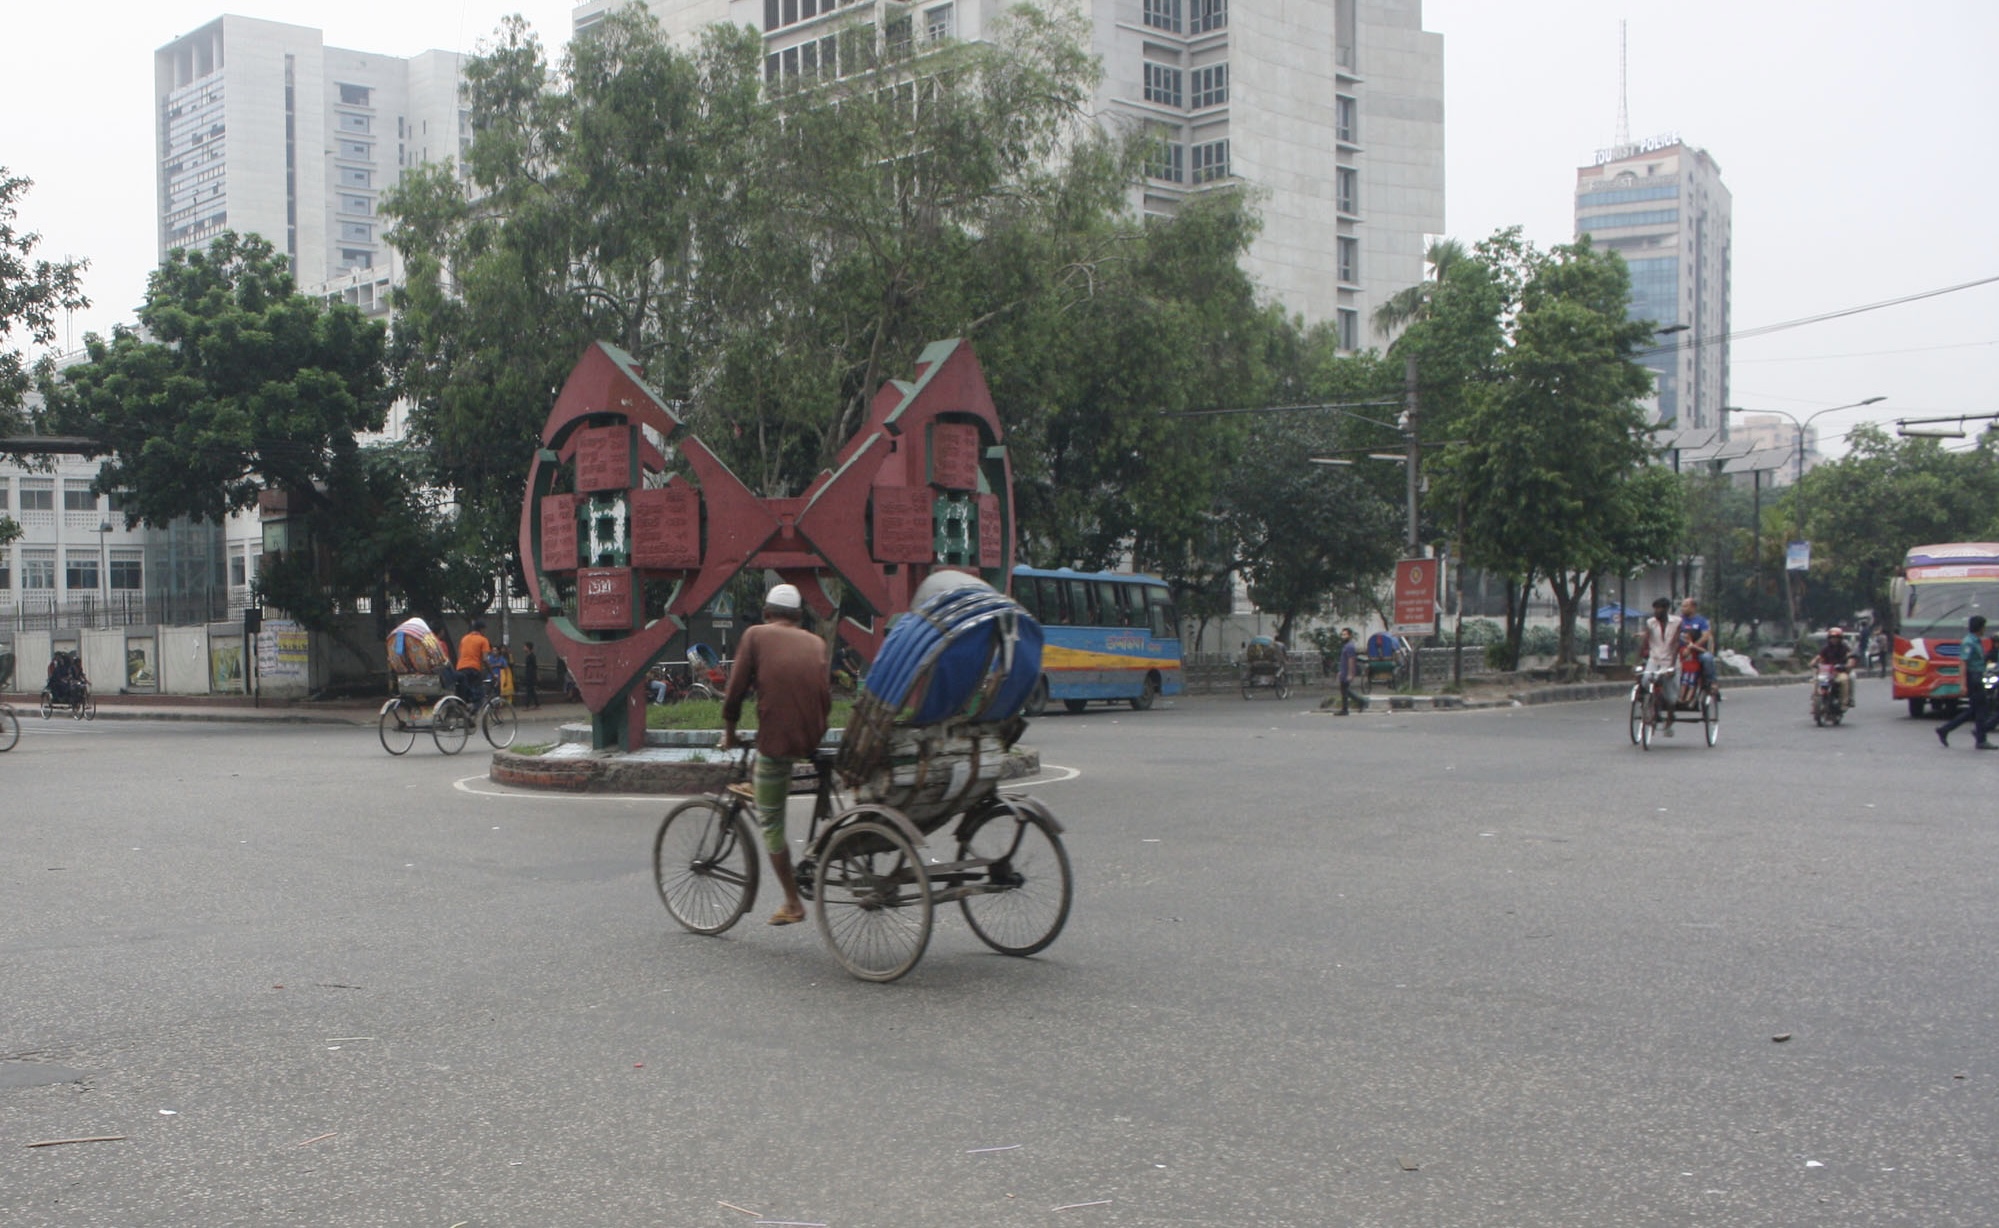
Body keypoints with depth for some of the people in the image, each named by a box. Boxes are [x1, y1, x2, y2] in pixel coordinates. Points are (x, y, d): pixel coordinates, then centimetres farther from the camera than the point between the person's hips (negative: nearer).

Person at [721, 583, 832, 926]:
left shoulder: (755, 636, 4)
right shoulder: (817, 643, 14)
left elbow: (735, 691, 2)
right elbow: (826, 695, 16)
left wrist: (729, 732, 17)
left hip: (777, 739, -4)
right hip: (814, 737, 4)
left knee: (771, 824, 10)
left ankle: (793, 903, 14)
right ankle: (757, 785, 46)